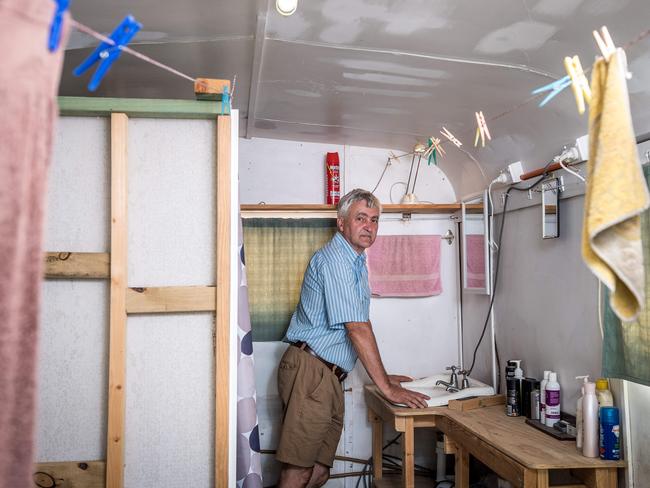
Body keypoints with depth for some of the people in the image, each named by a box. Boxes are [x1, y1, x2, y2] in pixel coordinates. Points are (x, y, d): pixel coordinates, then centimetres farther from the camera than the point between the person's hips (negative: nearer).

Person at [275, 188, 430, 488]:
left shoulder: (356, 261, 19)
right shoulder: (335, 259, -13)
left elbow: (359, 327, 22)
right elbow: (357, 329, -18)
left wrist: (383, 376, 19)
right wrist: (387, 388, -17)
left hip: (329, 376, 10)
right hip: (310, 371, -10)